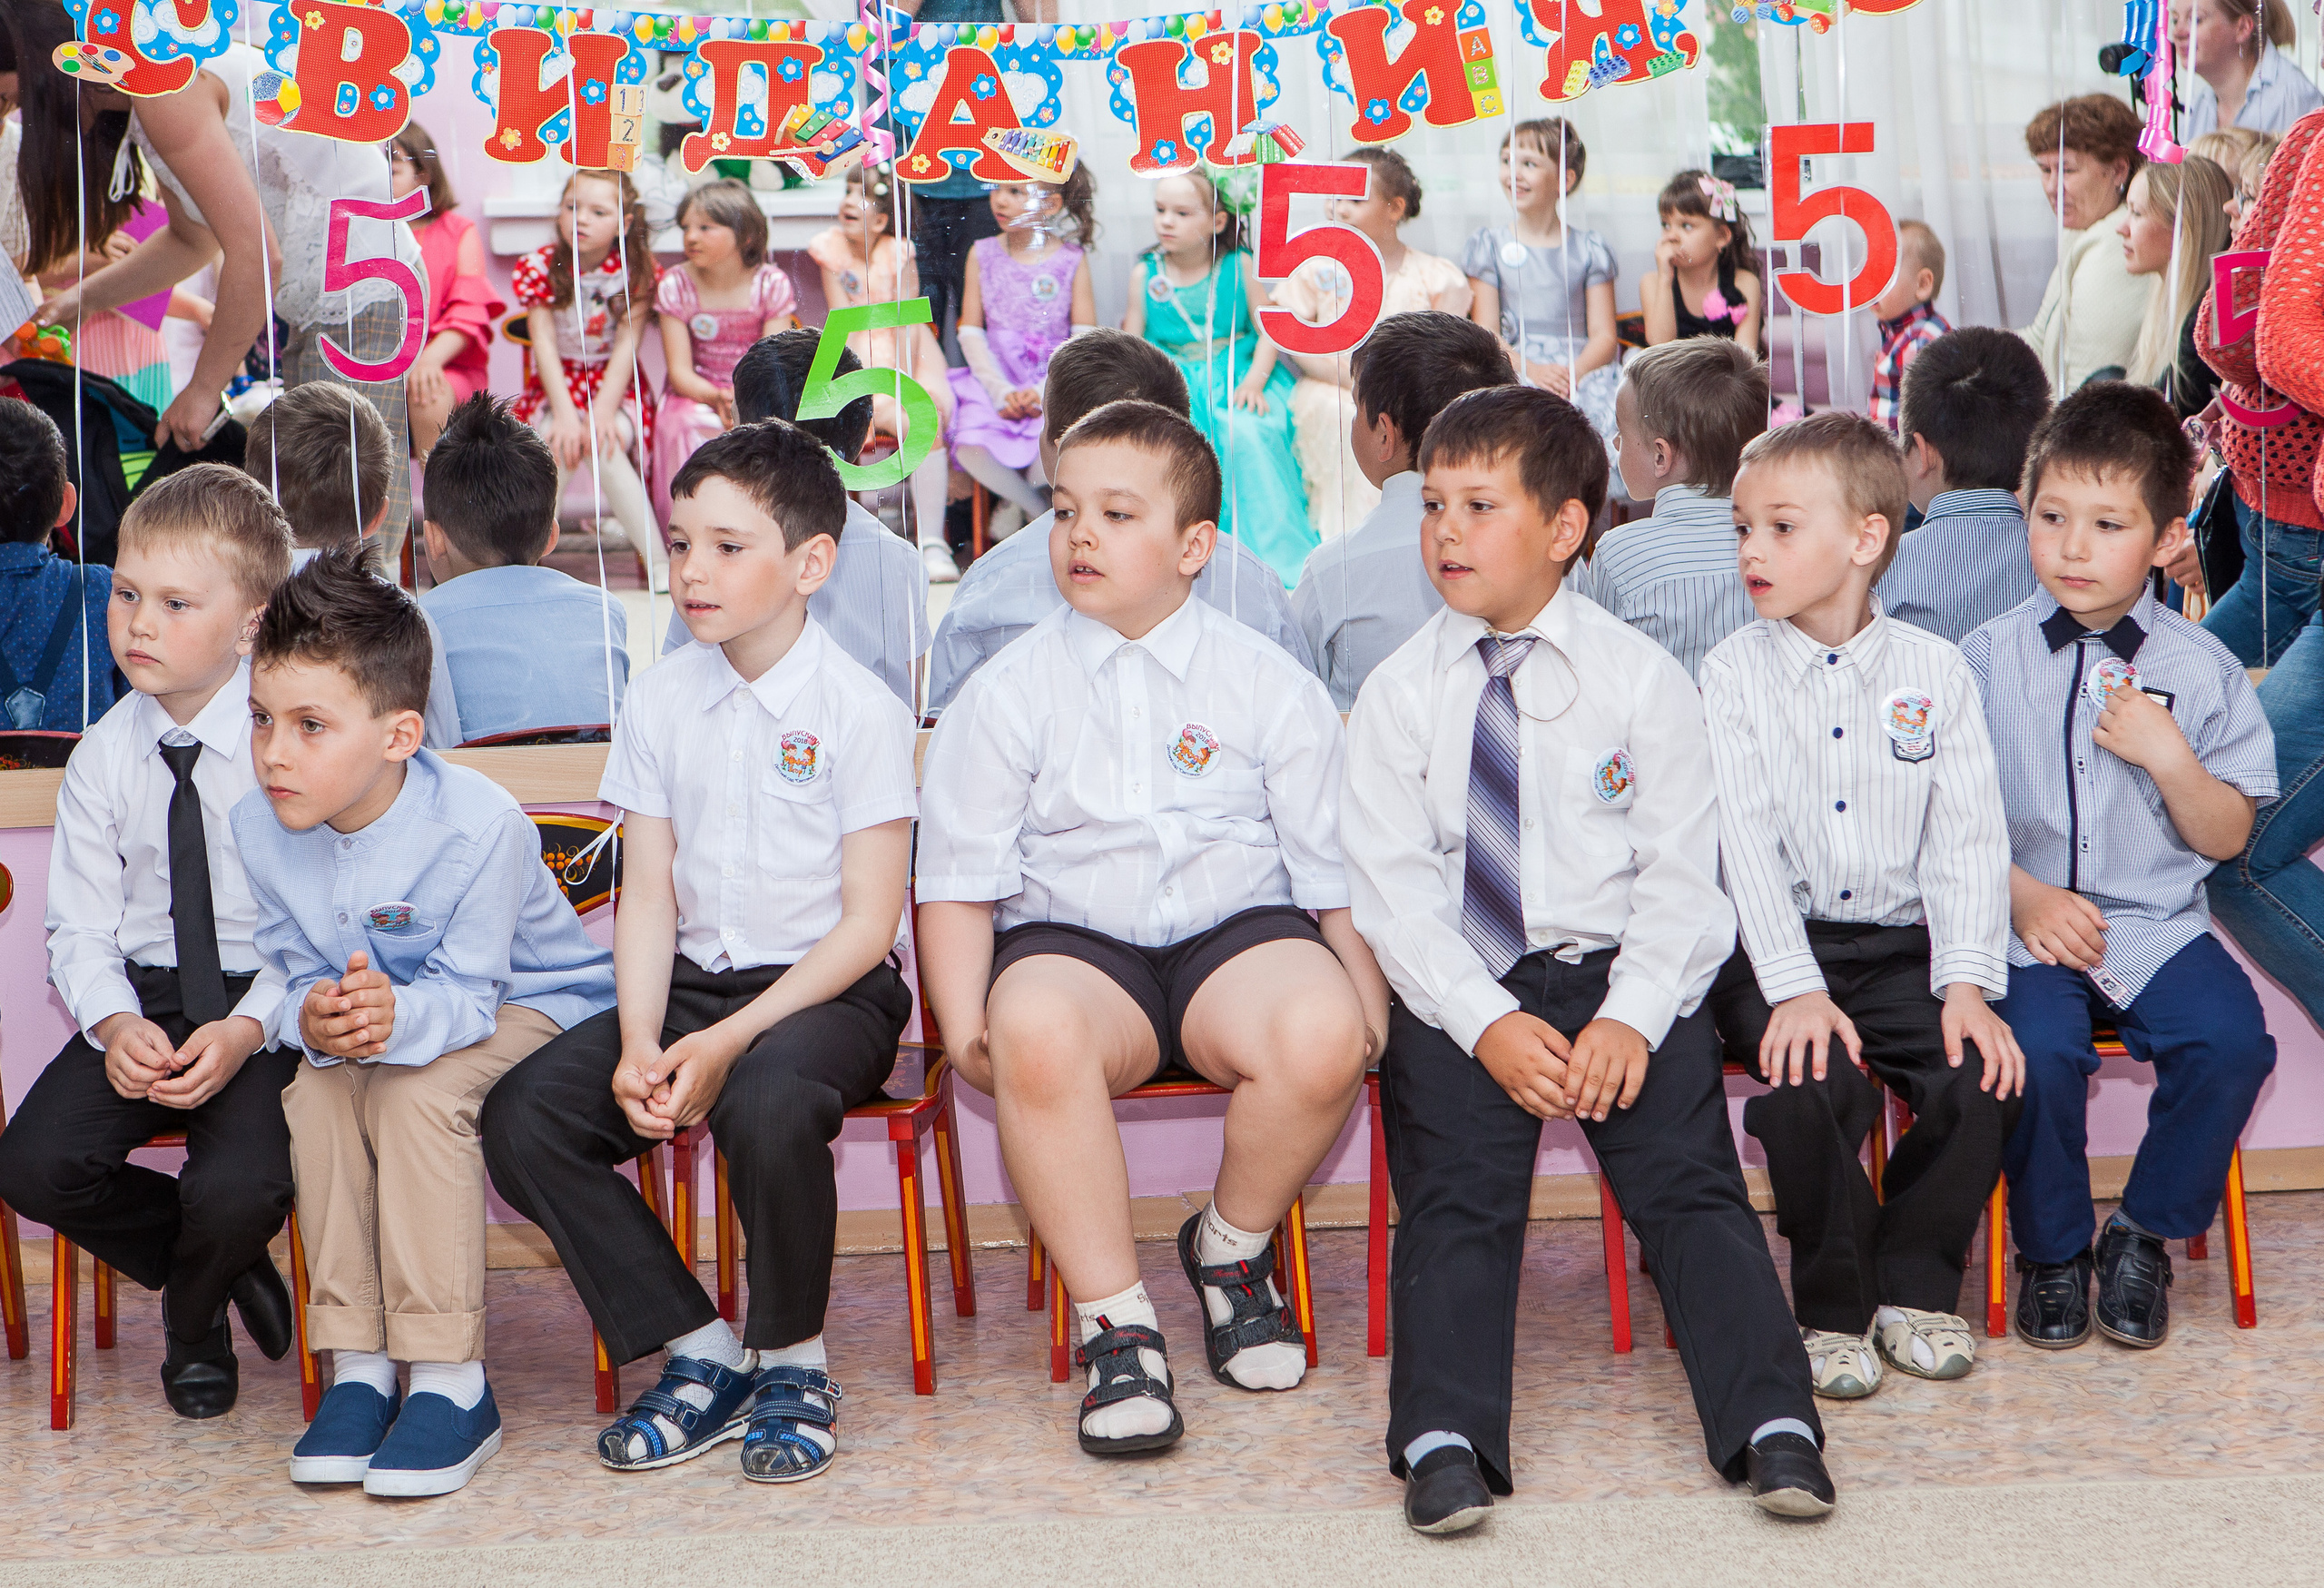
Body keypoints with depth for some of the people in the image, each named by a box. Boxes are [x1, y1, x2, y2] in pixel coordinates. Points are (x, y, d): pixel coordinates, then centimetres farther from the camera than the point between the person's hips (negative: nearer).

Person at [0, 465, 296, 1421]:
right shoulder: (103, 758, 3)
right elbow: (81, 928, 5)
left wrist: (245, 1034, -25)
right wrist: (115, 1025, -16)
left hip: (268, 1005, -4)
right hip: (143, 995, 5)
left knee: (241, 1187, -28)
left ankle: (194, 1323, 11)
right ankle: (222, 1269, 13)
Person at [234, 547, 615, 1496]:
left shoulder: (478, 824, -30)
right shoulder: (259, 829, -13)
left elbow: (464, 994, -27)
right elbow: (299, 973, -6)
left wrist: (396, 1017, -50)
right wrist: (314, 1017, -32)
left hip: (532, 1002, -5)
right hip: (379, 1011, 5)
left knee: (419, 1092, -34)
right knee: (316, 1091, -26)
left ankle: (451, 1383, -28)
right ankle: (358, 1370, -18)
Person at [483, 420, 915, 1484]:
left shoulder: (858, 708, -7)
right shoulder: (662, 700, 8)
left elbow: (869, 922, -11)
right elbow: (649, 895, 6)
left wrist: (728, 1042, -20)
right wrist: (639, 1047, -12)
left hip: (829, 991, -5)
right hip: (694, 983, 6)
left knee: (769, 1106, -38)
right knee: (521, 1118, -17)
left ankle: (793, 1360, -11)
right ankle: (700, 1354, -4)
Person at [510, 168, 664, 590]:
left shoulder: (637, 271, -8)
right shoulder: (539, 266, -6)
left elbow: (626, 347, -14)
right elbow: (545, 344, -12)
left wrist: (602, 411, -26)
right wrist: (564, 412, -23)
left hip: (615, 386, -1)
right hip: (556, 386, 1)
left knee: (605, 441, -31)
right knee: (558, 438, -31)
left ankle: (656, 559, -25)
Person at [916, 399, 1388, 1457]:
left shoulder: (1270, 687, 8)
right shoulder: (1007, 694, 7)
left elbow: (1337, 868, 9)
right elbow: (959, 878, 5)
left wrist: (1369, 1004, -4)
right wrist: (964, 1023, -10)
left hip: (1239, 931, 1)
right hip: (1071, 940, 0)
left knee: (1321, 1036, -34)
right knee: (1034, 1032, -38)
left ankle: (1233, 1248, -1)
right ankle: (1114, 1320, -21)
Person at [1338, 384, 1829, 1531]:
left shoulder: (1640, 678, 4)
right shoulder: (1398, 694, 6)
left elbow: (1680, 873, 1)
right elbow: (1391, 886, -1)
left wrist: (1632, 1015, -16)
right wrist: (1490, 1023, -15)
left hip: (1622, 974, 0)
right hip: (1459, 988, 0)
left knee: (1689, 1183, -14)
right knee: (1456, 1197, -17)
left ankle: (1771, 1428, -20)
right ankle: (1445, 1445, -26)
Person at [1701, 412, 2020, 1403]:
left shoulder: (1935, 671, 5)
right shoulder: (1734, 673, 1)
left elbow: (1969, 840, 1)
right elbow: (1745, 841, -9)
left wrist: (1966, 985, -12)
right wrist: (1794, 987, -21)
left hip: (1901, 946, 2)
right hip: (1774, 949, -2)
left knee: (1985, 1077, -20)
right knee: (1814, 1082, -28)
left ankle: (1914, 1286, 4)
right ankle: (1834, 1308, -6)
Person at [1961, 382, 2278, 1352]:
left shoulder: (2199, 669, 4)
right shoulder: (1988, 660, 2)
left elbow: (2225, 838, 5)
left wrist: (2168, 756, -12)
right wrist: (2023, 896, -13)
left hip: (2158, 924, 1)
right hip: (2024, 920, -1)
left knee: (2230, 1039, -24)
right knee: (2038, 1048, -29)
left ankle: (2144, 1235, 0)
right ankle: (2050, 1248, -2)